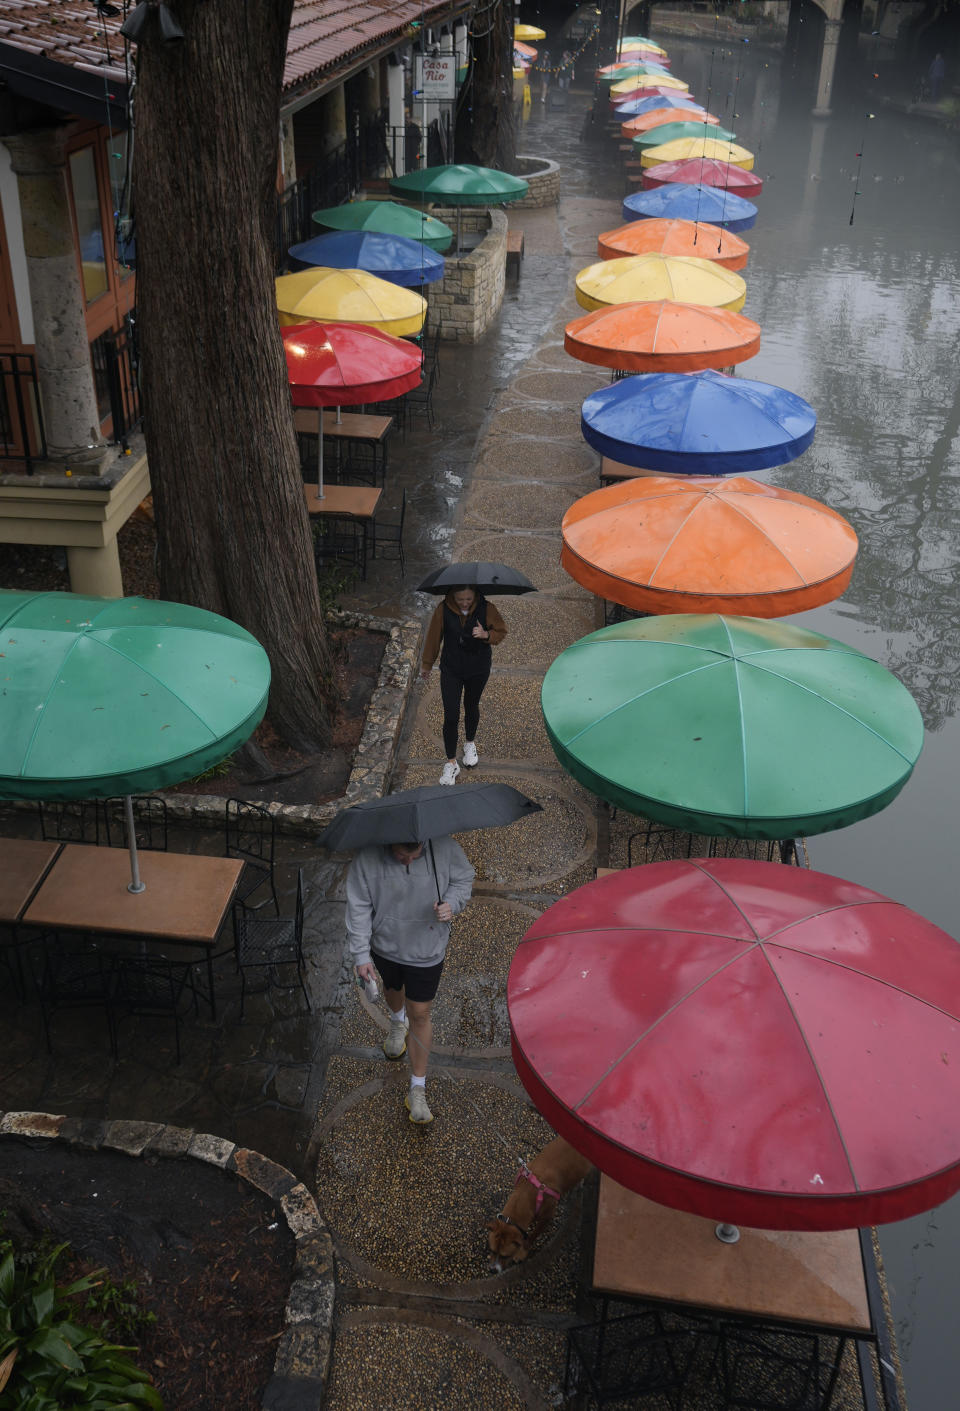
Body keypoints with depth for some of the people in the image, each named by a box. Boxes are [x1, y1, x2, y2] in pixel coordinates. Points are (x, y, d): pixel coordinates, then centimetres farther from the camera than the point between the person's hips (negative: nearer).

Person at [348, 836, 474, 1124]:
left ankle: (418, 1089, 19)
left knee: (420, 1014, 4)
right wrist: (361, 955, -13)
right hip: (385, 946, 2)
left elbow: (464, 879, -5)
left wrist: (452, 904, -26)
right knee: (393, 989, 30)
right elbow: (358, 908, -16)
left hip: (426, 951, -1)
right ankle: (397, 1022, 67)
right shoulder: (367, 858, -26)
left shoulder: (445, 849, -25)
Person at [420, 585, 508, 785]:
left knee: (472, 707, 22)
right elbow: (433, 637, -4)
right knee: (451, 716, -3)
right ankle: (451, 763, 10)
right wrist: (426, 665, 7)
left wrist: (486, 635, -26)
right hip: (451, 670, -1)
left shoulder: (486, 609, -17)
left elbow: (501, 632, -3)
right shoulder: (443, 609, -17)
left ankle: (470, 743, 50)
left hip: (478, 670, 1)